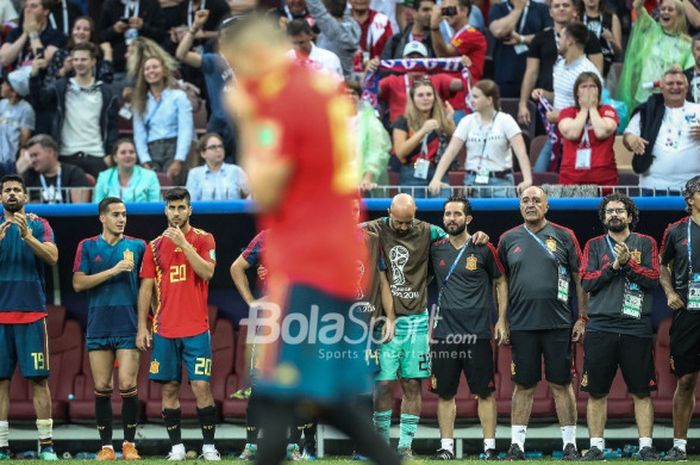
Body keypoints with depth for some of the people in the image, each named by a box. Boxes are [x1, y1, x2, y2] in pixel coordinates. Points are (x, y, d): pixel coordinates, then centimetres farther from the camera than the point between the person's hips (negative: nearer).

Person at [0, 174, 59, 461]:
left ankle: (46, 444, -1)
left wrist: (27, 235, -25)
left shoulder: (39, 225, 6)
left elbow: (52, 257, -10)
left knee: (38, 379, -3)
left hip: (32, 314, -1)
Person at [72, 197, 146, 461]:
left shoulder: (137, 246, 7)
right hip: (98, 327, 1)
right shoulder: (87, 247, 6)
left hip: (128, 327, -1)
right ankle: (106, 445, 8)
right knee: (102, 388, 1)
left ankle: (129, 443, 3)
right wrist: (112, 271, -13)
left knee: (128, 386, -7)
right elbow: (78, 283, -4)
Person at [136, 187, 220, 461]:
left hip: (196, 328, -3)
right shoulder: (155, 246, 9)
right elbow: (146, 288, 8)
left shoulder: (203, 240, 3)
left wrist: (184, 243, -18)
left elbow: (207, 272, -14)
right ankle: (176, 446, 10)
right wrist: (142, 327, 3)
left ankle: (209, 446, 1)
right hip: (164, 330, 3)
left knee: (201, 386, -7)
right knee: (169, 388, 3)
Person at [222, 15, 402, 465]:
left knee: (277, 401, -9)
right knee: (327, 399, 14)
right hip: (343, 263, 9)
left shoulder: (280, 96, -12)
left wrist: (248, 123, -4)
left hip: (304, 267, -9)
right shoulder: (327, 87, 15)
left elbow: (265, 192, -12)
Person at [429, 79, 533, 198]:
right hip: (473, 182, 2)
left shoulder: (505, 121, -2)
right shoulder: (467, 121, 5)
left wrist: (527, 179, -27)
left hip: (500, 182, -2)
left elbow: (521, 153, -11)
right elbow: (450, 152, 0)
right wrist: (436, 179, -13)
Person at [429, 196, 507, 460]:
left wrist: (502, 320, 2)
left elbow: (501, 282, 7)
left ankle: (490, 446, 4)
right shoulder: (435, 250, 6)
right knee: (445, 393, 5)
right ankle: (446, 446, 11)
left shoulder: (483, 249, 0)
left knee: (485, 392, -1)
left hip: (477, 332, -3)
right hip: (444, 333, 3)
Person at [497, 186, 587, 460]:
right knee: (523, 385, 5)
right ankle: (517, 443, 9)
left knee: (561, 384, 1)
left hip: (558, 324, -1)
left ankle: (570, 443, 6)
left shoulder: (563, 237, 4)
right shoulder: (509, 239, 9)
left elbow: (580, 279, 5)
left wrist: (582, 318, -1)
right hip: (521, 325, 2)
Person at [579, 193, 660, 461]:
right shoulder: (594, 246, 12)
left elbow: (653, 279, -2)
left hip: (636, 327, -1)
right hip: (600, 328, 1)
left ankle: (646, 446, 3)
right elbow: (586, 282, 1)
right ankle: (596, 446, 7)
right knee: (597, 392, 1)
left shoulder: (646, 244, 10)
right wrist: (613, 266, -9)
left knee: (641, 392, -1)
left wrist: (628, 262, -12)